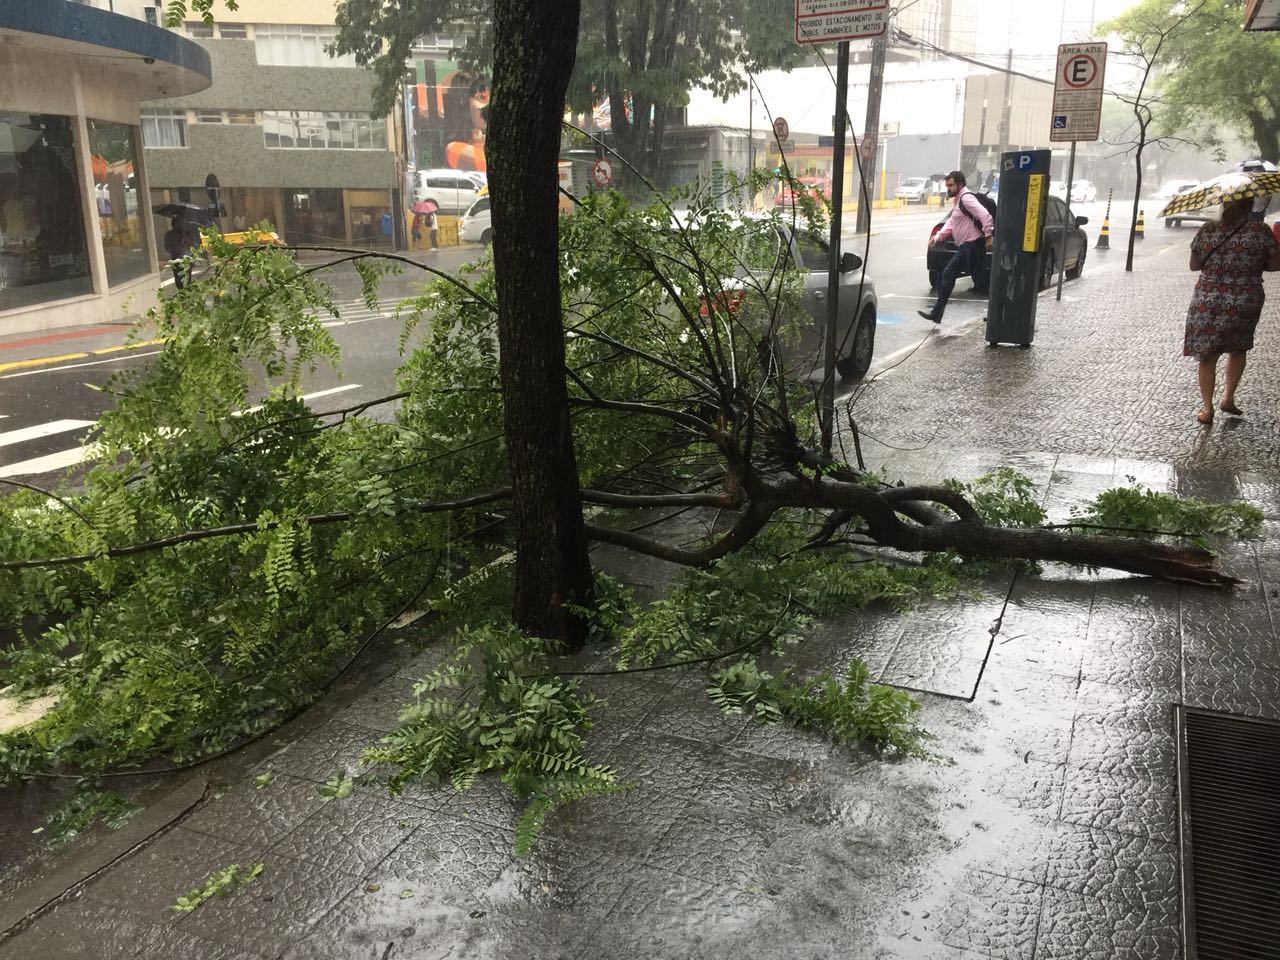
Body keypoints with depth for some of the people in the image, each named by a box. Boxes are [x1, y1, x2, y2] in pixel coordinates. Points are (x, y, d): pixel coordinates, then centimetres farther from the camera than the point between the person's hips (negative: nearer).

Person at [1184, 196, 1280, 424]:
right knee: (1238, 350, 24)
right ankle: (1228, 398, 24)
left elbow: (1194, 265, 1)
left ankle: (1207, 409, 13)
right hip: (1245, 303, 0)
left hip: (1208, 302, 0)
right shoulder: (1261, 231, -8)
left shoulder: (1207, 230, -6)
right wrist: (1253, 265, 14)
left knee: (1207, 356, 9)